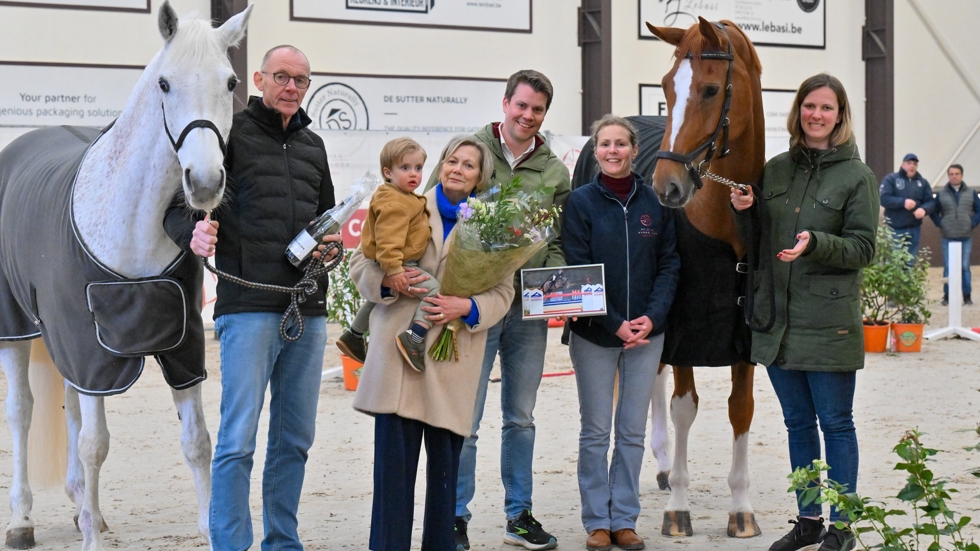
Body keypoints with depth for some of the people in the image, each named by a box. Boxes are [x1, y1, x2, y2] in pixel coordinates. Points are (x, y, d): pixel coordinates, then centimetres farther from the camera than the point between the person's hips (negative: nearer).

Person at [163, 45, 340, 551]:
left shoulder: (312, 146, 18)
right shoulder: (231, 133, -1)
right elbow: (178, 205, -4)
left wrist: (331, 242, 7)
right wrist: (193, 234, -26)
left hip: (308, 310, 6)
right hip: (249, 306, -6)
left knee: (295, 438, 12)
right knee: (238, 440, -8)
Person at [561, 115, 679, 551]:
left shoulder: (655, 202, 3)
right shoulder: (581, 202, -4)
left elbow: (669, 265, 4)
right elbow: (577, 272, -8)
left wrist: (652, 317, -11)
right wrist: (614, 323, -15)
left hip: (647, 333, 2)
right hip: (594, 335, -2)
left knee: (633, 432, 9)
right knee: (596, 432, 6)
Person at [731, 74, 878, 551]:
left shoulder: (857, 176, -4)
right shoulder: (775, 170, 10)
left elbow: (863, 248, -8)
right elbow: (757, 243, 15)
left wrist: (815, 243, -24)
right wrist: (744, 211, -5)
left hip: (829, 321, -5)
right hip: (777, 320, 5)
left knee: (835, 424, 2)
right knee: (798, 423, 13)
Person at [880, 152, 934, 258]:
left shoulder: (922, 182, 12)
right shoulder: (891, 179, -1)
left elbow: (931, 201, 6)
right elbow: (883, 198, -12)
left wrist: (924, 209, -17)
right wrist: (903, 202, -23)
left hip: (914, 229, 4)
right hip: (895, 229, -4)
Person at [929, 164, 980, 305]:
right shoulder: (941, 194, 4)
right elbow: (934, 211, 10)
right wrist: (940, 225, -2)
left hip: (966, 237, 0)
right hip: (948, 238, 0)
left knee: (965, 267, 2)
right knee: (948, 267, -1)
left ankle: (967, 296, 8)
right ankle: (947, 295, 5)